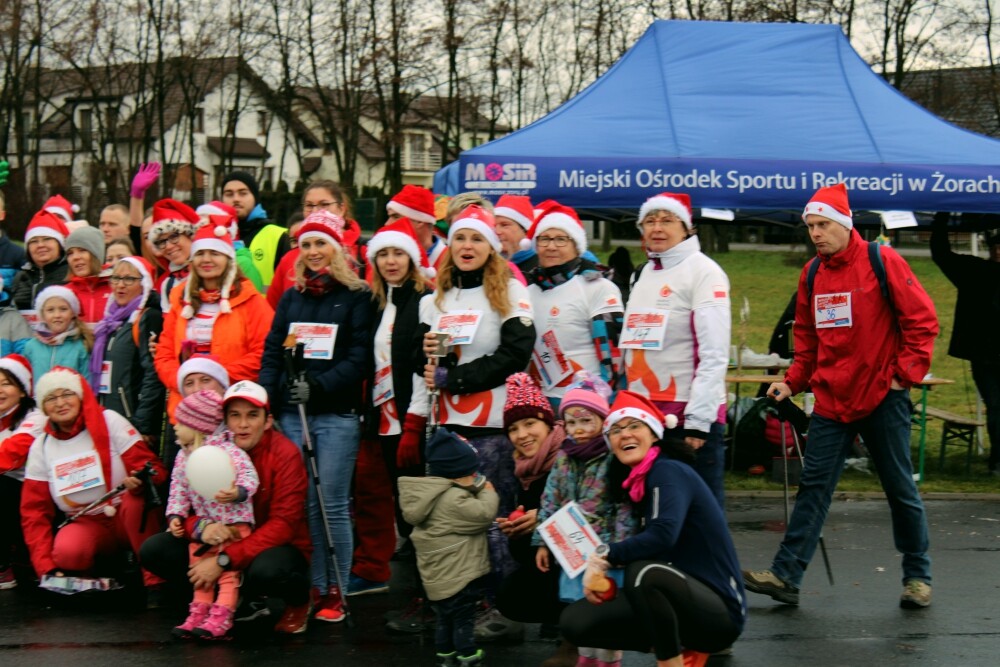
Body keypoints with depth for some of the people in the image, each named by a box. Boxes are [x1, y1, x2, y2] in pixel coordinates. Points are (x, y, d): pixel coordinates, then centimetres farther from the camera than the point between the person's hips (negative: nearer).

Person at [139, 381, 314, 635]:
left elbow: (283, 524, -21)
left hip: (275, 547, -5)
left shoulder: (285, 454, -16)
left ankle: (300, 600, 0)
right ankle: (246, 599, -1)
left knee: (268, 570, -40)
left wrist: (224, 561, -29)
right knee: (154, 549, -14)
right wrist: (201, 526, -29)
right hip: (223, 544, 5)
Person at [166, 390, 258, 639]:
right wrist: (175, 516, 1)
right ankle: (199, 614, 22)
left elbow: (249, 476, -22)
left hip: (233, 524, -7)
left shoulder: (228, 451, -17)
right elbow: (178, 488, 12)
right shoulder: (183, 457, 6)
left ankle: (221, 617, 2)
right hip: (201, 526, 7)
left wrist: (237, 492, -40)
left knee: (228, 571, -2)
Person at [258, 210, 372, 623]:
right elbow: (272, 351, 13)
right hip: (292, 413, 4)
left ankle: (336, 591, 4)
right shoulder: (291, 298, 16)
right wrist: (267, 399, -1)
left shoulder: (356, 297, 1)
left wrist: (319, 385, -19)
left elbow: (359, 356, -8)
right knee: (303, 504, 4)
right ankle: (314, 587, 11)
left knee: (333, 505, -4)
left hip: (337, 414, -4)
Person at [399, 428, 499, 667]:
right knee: (463, 621, 0)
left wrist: (478, 490, 6)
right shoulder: (453, 499, -23)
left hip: (440, 577, 10)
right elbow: (483, 514, -22)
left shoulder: (435, 494, 10)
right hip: (458, 576, -10)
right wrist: (488, 493, -5)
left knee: (446, 620, 18)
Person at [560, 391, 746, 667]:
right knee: (575, 620, -1)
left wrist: (605, 555, -20)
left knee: (644, 572, -37)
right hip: (689, 598, 9)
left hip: (719, 611, -9)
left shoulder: (668, 471, -15)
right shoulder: (640, 481, 12)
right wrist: (600, 571, -2)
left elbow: (663, 536, -31)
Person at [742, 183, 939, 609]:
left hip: (883, 397, -4)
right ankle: (786, 576, -1)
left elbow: (922, 320, -8)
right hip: (831, 398, 5)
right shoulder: (812, 274, 8)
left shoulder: (882, 262, -8)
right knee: (813, 485, 0)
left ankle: (917, 575, 20)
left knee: (899, 487, 6)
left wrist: (905, 374, -11)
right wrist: (793, 382, 6)